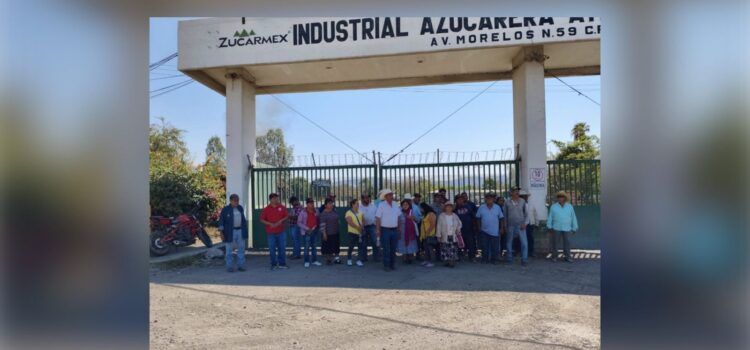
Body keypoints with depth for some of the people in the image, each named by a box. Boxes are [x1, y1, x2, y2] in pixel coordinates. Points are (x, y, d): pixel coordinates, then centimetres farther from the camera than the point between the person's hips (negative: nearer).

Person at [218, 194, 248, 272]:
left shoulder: (240, 208, 7)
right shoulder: (225, 209, -7)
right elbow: (221, 221, -6)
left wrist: (245, 230, 14)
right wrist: (221, 233, -12)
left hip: (240, 231, 4)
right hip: (230, 232, -4)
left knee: (241, 248, 4)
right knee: (229, 250, 2)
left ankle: (240, 265, 12)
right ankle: (230, 267, 10)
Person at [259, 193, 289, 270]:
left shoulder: (282, 207, 2)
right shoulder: (266, 209, -2)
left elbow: (286, 216, 7)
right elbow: (262, 220, 0)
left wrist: (281, 221, -11)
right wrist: (270, 224, -14)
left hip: (280, 231, 2)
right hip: (270, 232, -1)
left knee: (282, 247, 4)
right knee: (272, 248, 3)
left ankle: (282, 263, 14)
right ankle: (274, 264, 15)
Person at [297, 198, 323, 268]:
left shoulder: (316, 212, 5)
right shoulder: (303, 212, -7)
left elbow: (317, 220, 15)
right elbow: (299, 222, -7)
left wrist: (315, 227, -1)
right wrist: (307, 228, -13)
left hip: (314, 231, 4)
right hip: (306, 232, -4)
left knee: (314, 246, 11)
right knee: (307, 247, -4)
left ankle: (314, 260, 21)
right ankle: (306, 261, 5)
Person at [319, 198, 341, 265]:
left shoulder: (334, 211, 5)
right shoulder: (323, 214, -14)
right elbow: (322, 224, -17)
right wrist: (324, 233, -21)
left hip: (336, 232, 6)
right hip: (328, 233, -6)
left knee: (336, 246, 10)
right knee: (328, 247, 4)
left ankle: (336, 258, 19)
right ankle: (328, 260, 17)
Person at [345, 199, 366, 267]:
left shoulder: (360, 212, 12)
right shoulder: (349, 213, -8)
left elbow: (363, 220, 10)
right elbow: (350, 223, -18)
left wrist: (362, 226, -11)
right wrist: (358, 227, -22)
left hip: (360, 232, 5)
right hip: (352, 232, -5)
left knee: (361, 246, 1)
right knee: (351, 247, 3)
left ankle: (359, 260, 7)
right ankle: (349, 260, 22)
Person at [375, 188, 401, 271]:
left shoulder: (396, 205, 8)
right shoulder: (381, 205, -8)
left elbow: (398, 217, 14)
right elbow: (378, 218, -10)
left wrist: (398, 229, 11)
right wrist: (377, 230, -14)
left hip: (394, 230, 5)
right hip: (385, 230, -5)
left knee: (393, 248, 9)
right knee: (386, 249, -2)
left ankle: (392, 264, 19)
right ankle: (386, 265, 6)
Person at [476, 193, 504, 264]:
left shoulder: (497, 207, 1)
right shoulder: (481, 208, 0)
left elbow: (501, 218, 6)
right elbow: (478, 218, 6)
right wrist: (479, 227, 4)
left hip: (495, 231, 0)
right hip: (484, 231, 0)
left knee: (495, 247, 3)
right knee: (485, 246, 6)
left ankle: (494, 259, 16)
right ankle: (485, 259, 17)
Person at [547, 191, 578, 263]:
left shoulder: (569, 207, 6)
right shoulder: (553, 207, 3)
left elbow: (573, 218, 7)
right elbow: (550, 217, 4)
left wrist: (574, 228, 5)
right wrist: (549, 227, 0)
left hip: (567, 228, 1)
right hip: (556, 228, -1)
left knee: (567, 242, 1)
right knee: (554, 242, 1)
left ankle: (567, 257, 11)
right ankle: (554, 256, 11)